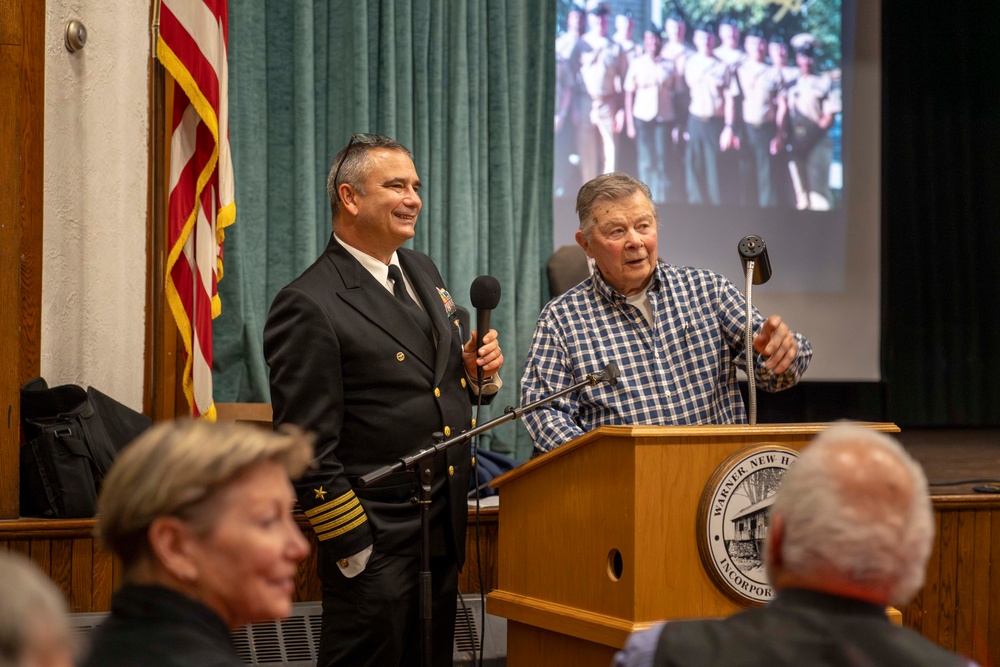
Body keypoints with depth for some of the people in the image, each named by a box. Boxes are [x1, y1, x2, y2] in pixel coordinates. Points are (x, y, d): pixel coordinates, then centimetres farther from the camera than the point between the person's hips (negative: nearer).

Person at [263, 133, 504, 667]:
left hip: (444, 535, 8)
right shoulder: (308, 307, -14)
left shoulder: (422, 271, 12)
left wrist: (476, 371, 1)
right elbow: (306, 451, -16)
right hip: (376, 546, -8)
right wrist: (353, 550, -16)